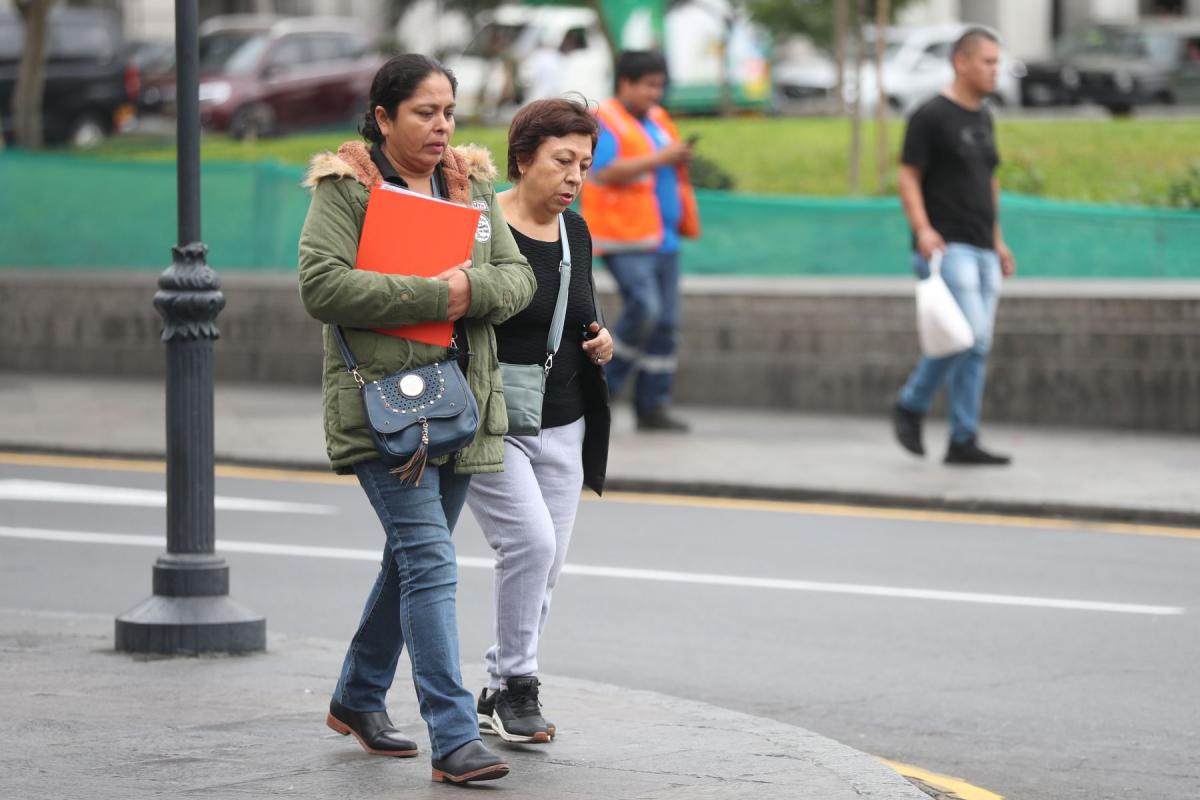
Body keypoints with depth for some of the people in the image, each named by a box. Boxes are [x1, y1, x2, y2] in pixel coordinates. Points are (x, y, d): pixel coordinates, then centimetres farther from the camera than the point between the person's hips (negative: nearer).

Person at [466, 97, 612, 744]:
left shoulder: (576, 231, 10)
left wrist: (599, 343, 3)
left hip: (561, 428, 7)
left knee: (546, 566, 5)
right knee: (532, 541, -20)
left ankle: (499, 694, 19)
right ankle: (517, 685, -4)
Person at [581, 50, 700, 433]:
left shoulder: (657, 120, 18)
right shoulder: (605, 122, -8)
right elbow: (604, 173, -22)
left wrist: (681, 159, 10)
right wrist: (661, 157, -21)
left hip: (662, 238, 8)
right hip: (626, 238, -8)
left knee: (665, 323, 3)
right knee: (643, 309, -21)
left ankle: (653, 406, 7)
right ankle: (600, 387, -5)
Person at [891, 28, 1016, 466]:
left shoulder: (982, 118, 17)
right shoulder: (931, 116, -7)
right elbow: (908, 176, -9)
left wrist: (998, 241, 22)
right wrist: (922, 228, -23)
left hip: (981, 250, 8)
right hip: (945, 247, -8)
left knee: (977, 347, 3)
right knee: (968, 334, -18)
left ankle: (963, 442, 5)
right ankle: (911, 406, 0)